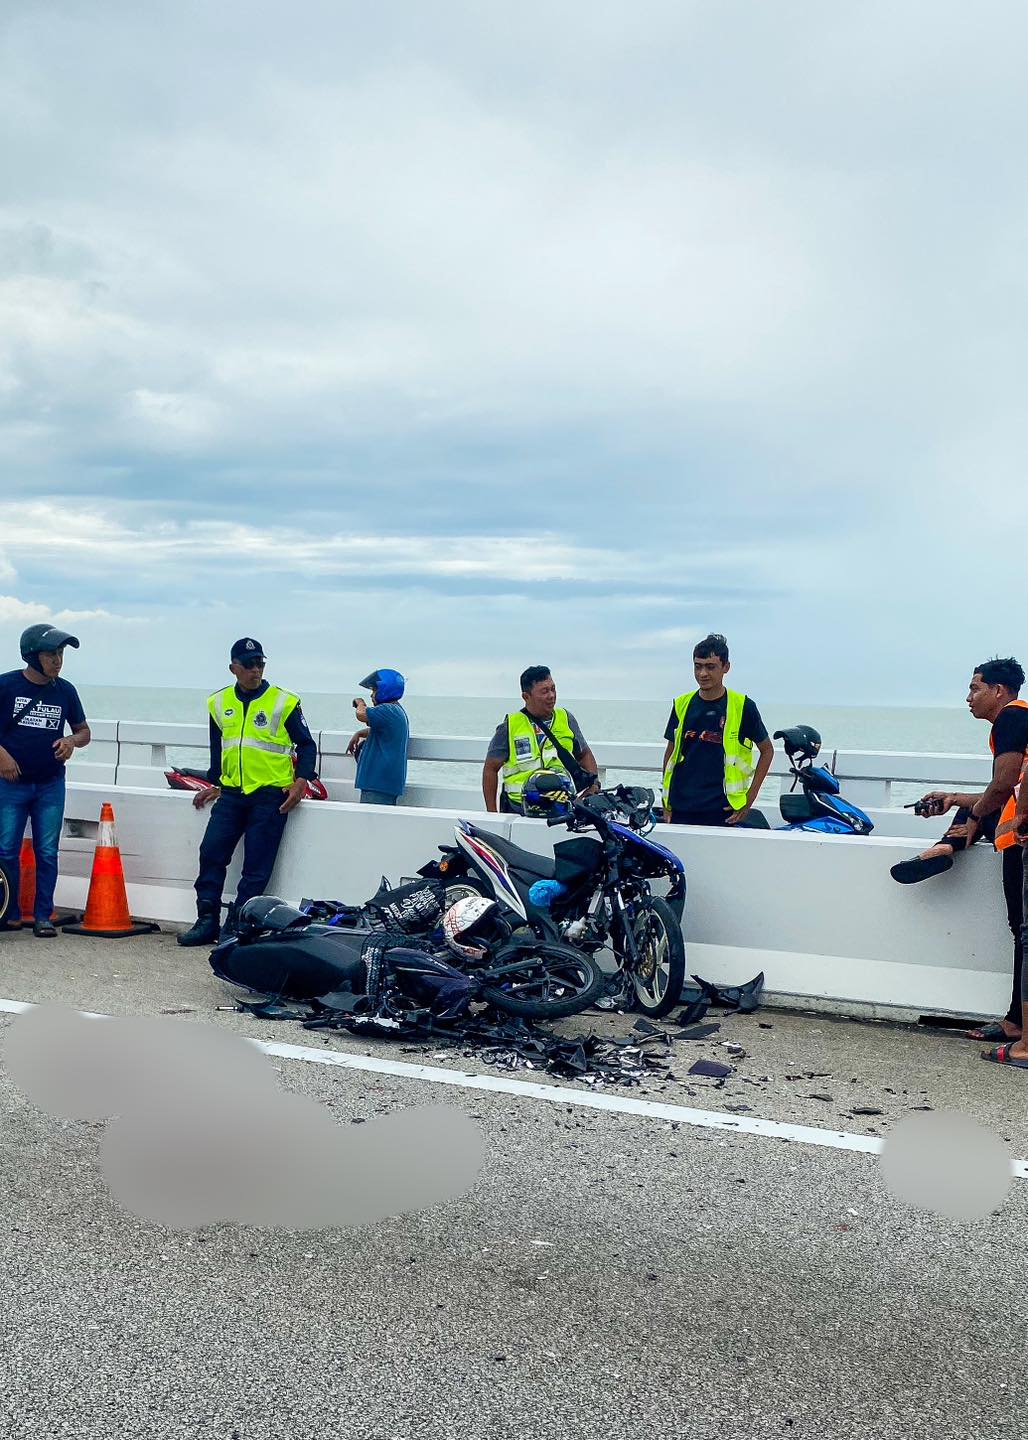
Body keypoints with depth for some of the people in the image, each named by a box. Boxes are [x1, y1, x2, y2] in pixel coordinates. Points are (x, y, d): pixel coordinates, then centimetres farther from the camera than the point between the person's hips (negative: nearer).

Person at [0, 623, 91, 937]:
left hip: (51, 785, 2)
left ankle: (43, 916, 10)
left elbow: (83, 731, 14)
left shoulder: (65, 690, 4)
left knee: (47, 853, 3)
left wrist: (72, 741, -8)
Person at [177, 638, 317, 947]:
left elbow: (306, 745, 4)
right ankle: (207, 921, 7)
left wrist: (301, 781, -8)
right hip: (231, 792, 4)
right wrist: (215, 784, 19)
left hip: (271, 794, -4)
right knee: (211, 853, -3)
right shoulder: (218, 702, 12)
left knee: (256, 867, -5)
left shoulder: (284, 701, -1)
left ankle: (235, 927, 1)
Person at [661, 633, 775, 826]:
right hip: (681, 810, 3)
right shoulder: (682, 705, 8)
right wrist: (666, 804, 12)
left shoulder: (743, 706, -2)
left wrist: (750, 797, 1)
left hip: (722, 811, -3)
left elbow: (767, 750, 8)